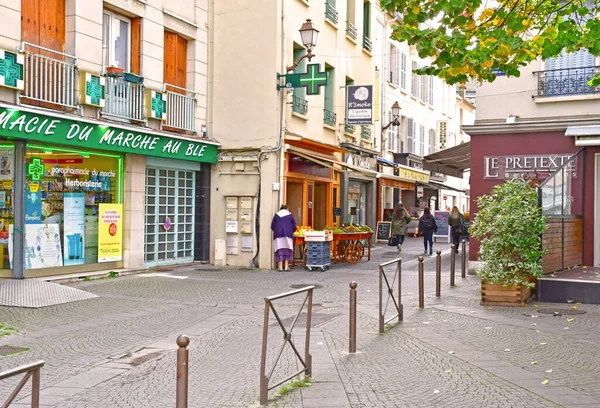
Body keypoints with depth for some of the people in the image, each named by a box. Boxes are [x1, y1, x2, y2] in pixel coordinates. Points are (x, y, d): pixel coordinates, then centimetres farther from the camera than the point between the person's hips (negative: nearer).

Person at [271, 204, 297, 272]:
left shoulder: (276, 215, 10)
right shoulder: (290, 215, 7)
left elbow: (272, 226, 12)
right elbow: (294, 227, 8)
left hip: (278, 235, 1)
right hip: (288, 234, -1)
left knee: (279, 250, 0)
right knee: (287, 249, 4)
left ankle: (280, 267, -3)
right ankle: (286, 266, 0)